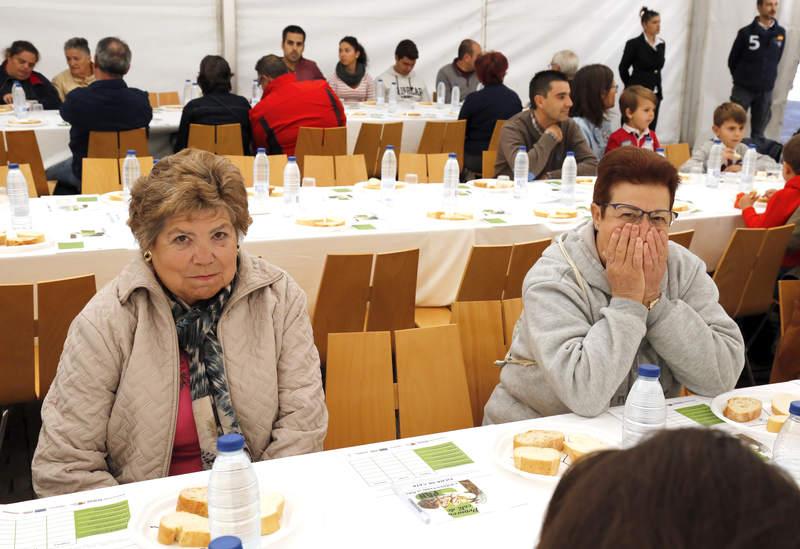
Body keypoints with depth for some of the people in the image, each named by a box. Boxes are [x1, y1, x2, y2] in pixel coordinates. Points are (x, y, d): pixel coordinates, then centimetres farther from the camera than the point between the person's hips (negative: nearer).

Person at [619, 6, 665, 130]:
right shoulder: (634, 44, -9)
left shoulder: (661, 44, 9)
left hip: (655, 94, 6)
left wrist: (657, 87, 16)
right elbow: (623, 68, -2)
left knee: (650, 130, 7)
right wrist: (632, 87, 7)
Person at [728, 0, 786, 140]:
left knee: (758, 132, 8)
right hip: (743, 89, -2)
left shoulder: (781, 33, 1)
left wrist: (767, 78, 12)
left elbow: (776, 59, 13)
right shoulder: (746, 32, -8)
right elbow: (732, 60, 2)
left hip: (766, 91, 2)